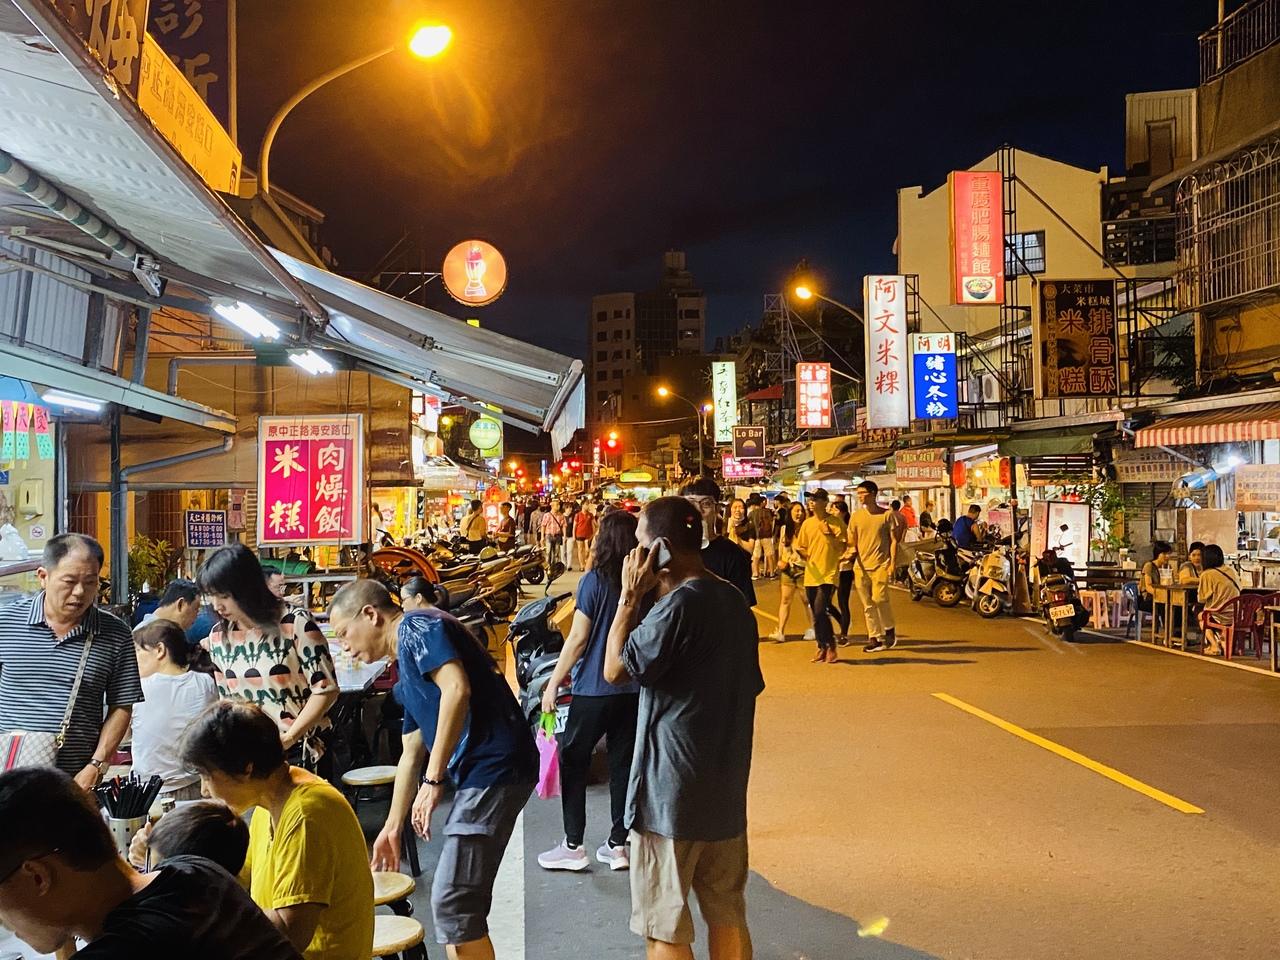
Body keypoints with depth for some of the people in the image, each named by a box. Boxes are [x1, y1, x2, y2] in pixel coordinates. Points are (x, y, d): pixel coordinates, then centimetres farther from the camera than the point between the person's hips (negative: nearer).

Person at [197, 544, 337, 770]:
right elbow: (227, 701, 14)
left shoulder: (296, 624, -13)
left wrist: (287, 738, -16)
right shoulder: (218, 638, 4)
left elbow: (326, 690, -11)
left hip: (302, 753, -4)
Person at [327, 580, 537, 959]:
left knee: (451, 901, -7)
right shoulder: (408, 676, 24)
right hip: (481, 774, 10)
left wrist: (434, 780, -19)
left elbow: (457, 689, -21)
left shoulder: (416, 626, -5)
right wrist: (392, 827, 35)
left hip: (494, 768, -10)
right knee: (464, 900, 16)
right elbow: (411, 755, 31)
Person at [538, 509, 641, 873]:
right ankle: (618, 845, 17)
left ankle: (573, 847, 9)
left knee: (573, 762, 7)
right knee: (623, 764, 11)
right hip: (634, 689, 5)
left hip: (594, 689, -5)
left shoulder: (595, 581, -13)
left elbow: (578, 639, -13)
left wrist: (554, 682, -5)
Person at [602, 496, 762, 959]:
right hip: (726, 786, 9)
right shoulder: (734, 602, 8)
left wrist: (630, 597, -9)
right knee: (727, 913, 16)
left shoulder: (680, 604, -19)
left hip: (671, 791, -8)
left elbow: (615, 669, -14)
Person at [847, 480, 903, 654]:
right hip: (861, 566, 4)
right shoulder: (856, 516, 8)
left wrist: (893, 563, -9)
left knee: (879, 598, -16)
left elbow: (894, 540, -1)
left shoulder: (887, 514, -2)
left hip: (881, 564, -4)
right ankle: (875, 638, 14)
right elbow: (852, 541, 12)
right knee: (868, 605, 5)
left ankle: (889, 629, 7)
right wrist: (851, 552, -9)